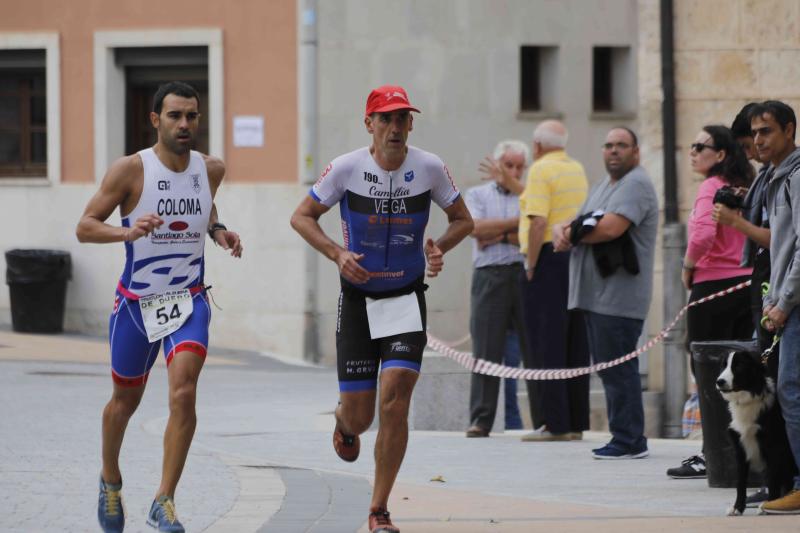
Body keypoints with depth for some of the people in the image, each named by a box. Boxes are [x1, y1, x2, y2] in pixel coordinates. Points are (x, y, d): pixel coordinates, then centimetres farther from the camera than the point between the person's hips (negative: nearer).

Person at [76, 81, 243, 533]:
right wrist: (127, 232, -30)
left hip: (189, 301, 1)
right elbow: (85, 227, -12)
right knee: (125, 400, 15)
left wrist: (218, 232, 3)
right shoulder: (130, 170, -13)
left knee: (184, 394, -20)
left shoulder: (211, 169, -1)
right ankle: (111, 481, 43)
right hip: (136, 304, -1)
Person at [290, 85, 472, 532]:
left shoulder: (429, 168, -7)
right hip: (358, 298, 0)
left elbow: (463, 219, 7)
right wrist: (337, 253, -16)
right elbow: (302, 216, 0)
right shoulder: (347, 168, -10)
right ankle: (345, 423, 44)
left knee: (395, 398, -17)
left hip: (407, 299, 0)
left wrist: (439, 247, -14)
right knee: (360, 416, 1)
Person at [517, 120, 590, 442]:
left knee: (548, 345, -5)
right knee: (576, 342, 9)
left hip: (549, 258, -7)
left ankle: (555, 423, -8)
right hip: (578, 258, 7)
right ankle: (576, 422, 10)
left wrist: (531, 265, -13)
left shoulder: (541, 169, -8)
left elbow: (538, 221, -17)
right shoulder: (578, 170, 15)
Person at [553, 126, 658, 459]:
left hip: (619, 298, -10)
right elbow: (575, 224, 21)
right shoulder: (602, 188, 23)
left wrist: (572, 234, -6)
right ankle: (628, 439, 16)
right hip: (596, 295, 10)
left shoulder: (636, 185, -8)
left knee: (619, 369, -9)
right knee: (609, 369, 11)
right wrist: (561, 230, -4)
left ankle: (628, 441, -6)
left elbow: (611, 227, -22)